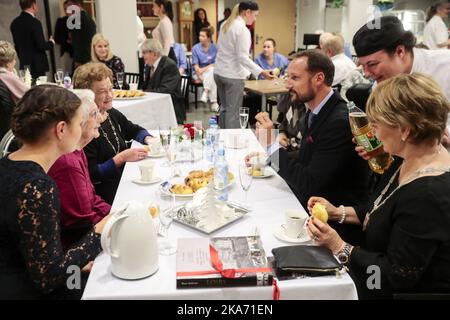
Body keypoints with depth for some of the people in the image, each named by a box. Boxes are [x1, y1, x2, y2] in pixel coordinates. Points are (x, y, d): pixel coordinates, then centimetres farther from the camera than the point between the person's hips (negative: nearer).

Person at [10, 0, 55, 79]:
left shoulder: (14, 23, 7)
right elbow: (41, 46, -18)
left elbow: (17, 45, 15)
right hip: (37, 65, -7)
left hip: (24, 64, 7)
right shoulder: (34, 23, -16)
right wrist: (51, 42, 2)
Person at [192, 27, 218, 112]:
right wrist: (200, 77, -20)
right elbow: (196, 65, -7)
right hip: (198, 73, -1)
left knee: (212, 70, -35)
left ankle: (205, 92, -38)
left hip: (211, 71, 2)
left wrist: (205, 68, -17)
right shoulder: (195, 48, -2)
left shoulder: (214, 48, 0)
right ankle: (214, 102, -36)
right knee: (212, 79, -32)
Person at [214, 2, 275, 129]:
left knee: (224, 108, 17)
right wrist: (261, 72, -25)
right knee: (233, 111, 0)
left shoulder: (226, 24, 9)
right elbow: (242, 57, -21)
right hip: (233, 75, -8)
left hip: (219, 72, 8)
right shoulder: (243, 29, -16)